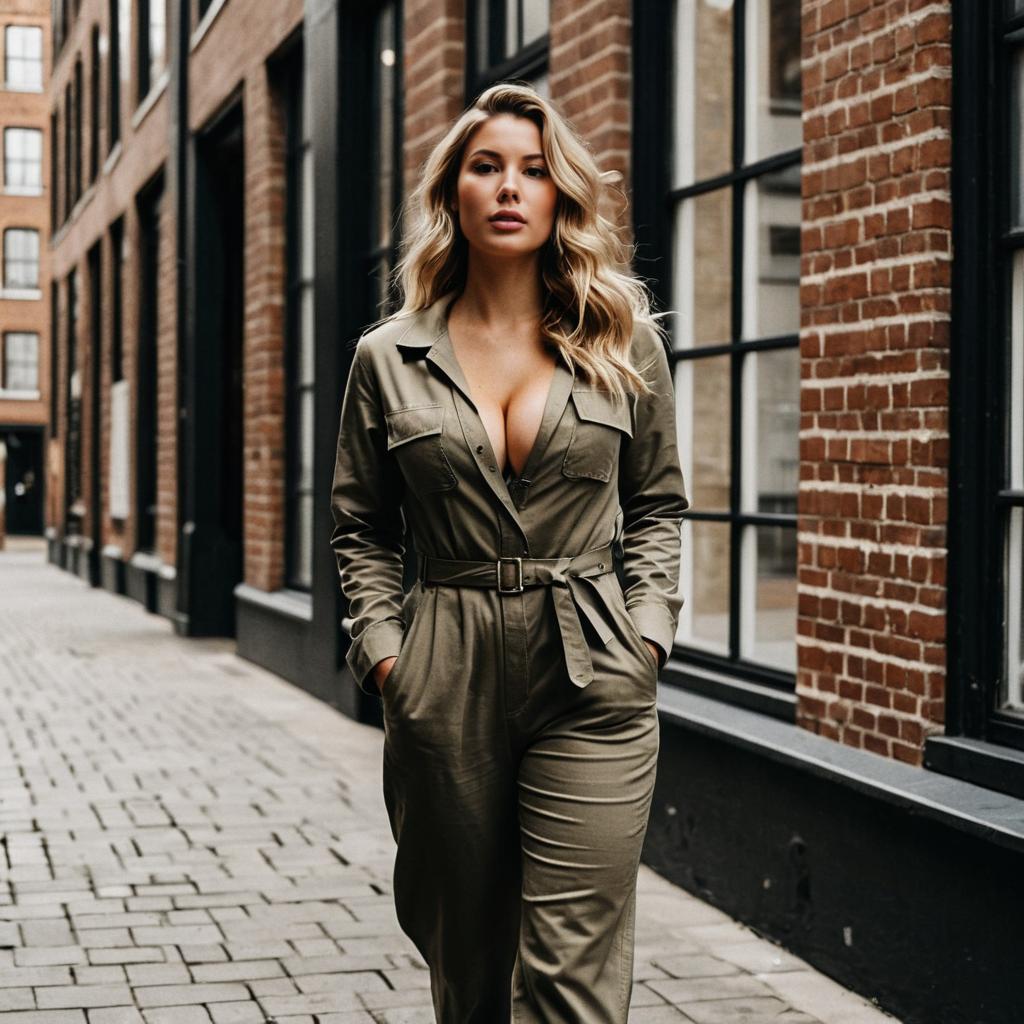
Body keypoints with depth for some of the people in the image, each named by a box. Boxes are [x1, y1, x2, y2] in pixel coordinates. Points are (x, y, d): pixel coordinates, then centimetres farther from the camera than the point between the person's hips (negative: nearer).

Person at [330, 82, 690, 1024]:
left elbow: (658, 505, 13)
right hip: (446, 687, 1)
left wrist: (647, 627, 0)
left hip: (594, 677, -1)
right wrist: (383, 650, -1)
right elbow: (362, 529, 11)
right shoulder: (389, 357, 5)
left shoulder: (624, 345, 6)